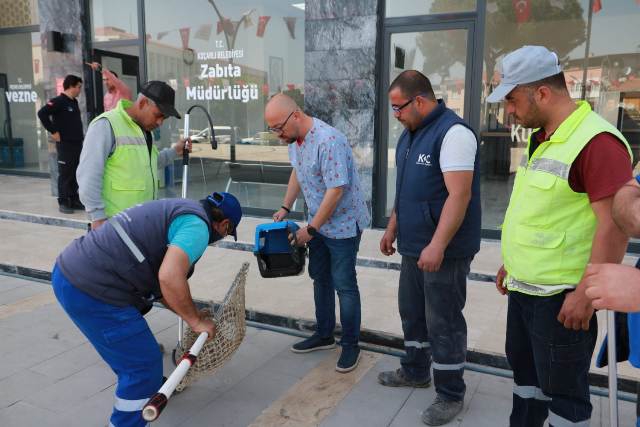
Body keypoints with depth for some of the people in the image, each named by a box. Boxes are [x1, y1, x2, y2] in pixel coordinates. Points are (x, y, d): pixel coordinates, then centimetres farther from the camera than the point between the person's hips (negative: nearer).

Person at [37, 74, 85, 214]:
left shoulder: (74, 102, 14)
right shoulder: (58, 101, -11)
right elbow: (42, 113, -20)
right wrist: (53, 131, -17)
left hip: (77, 143, 8)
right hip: (65, 144, -8)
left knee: (76, 173, 11)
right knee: (65, 174, -3)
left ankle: (74, 200, 19)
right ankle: (63, 202, 4)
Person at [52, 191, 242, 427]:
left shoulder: (176, 210, 20)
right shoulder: (196, 225, -9)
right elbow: (170, 277, -26)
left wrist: (191, 314, 31)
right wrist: (195, 320, -10)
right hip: (91, 292, -10)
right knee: (144, 363, 3)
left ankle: (150, 386, 53)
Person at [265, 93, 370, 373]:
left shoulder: (329, 141, -28)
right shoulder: (294, 139, 1)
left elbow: (336, 190, -28)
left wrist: (311, 229, -21)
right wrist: (285, 208, 10)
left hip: (342, 223, -9)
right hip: (318, 221, 9)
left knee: (344, 284, 0)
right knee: (320, 279, 17)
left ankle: (351, 344, 16)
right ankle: (324, 335, 32)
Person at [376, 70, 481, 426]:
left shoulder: (453, 132, -18)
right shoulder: (411, 133, 12)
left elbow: (459, 196, -25)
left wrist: (437, 246, -29)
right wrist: (392, 229, 20)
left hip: (444, 250, -9)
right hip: (414, 246, 9)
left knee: (443, 322, 2)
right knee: (412, 311, 20)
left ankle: (451, 394, 20)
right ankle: (415, 371, 39)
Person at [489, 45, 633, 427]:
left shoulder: (597, 141, -20)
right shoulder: (541, 138, 10)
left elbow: (614, 224, -23)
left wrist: (587, 293, -23)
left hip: (561, 295, -9)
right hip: (524, 287, 9)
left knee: (562, 389, 7)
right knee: (525, 369, 22)